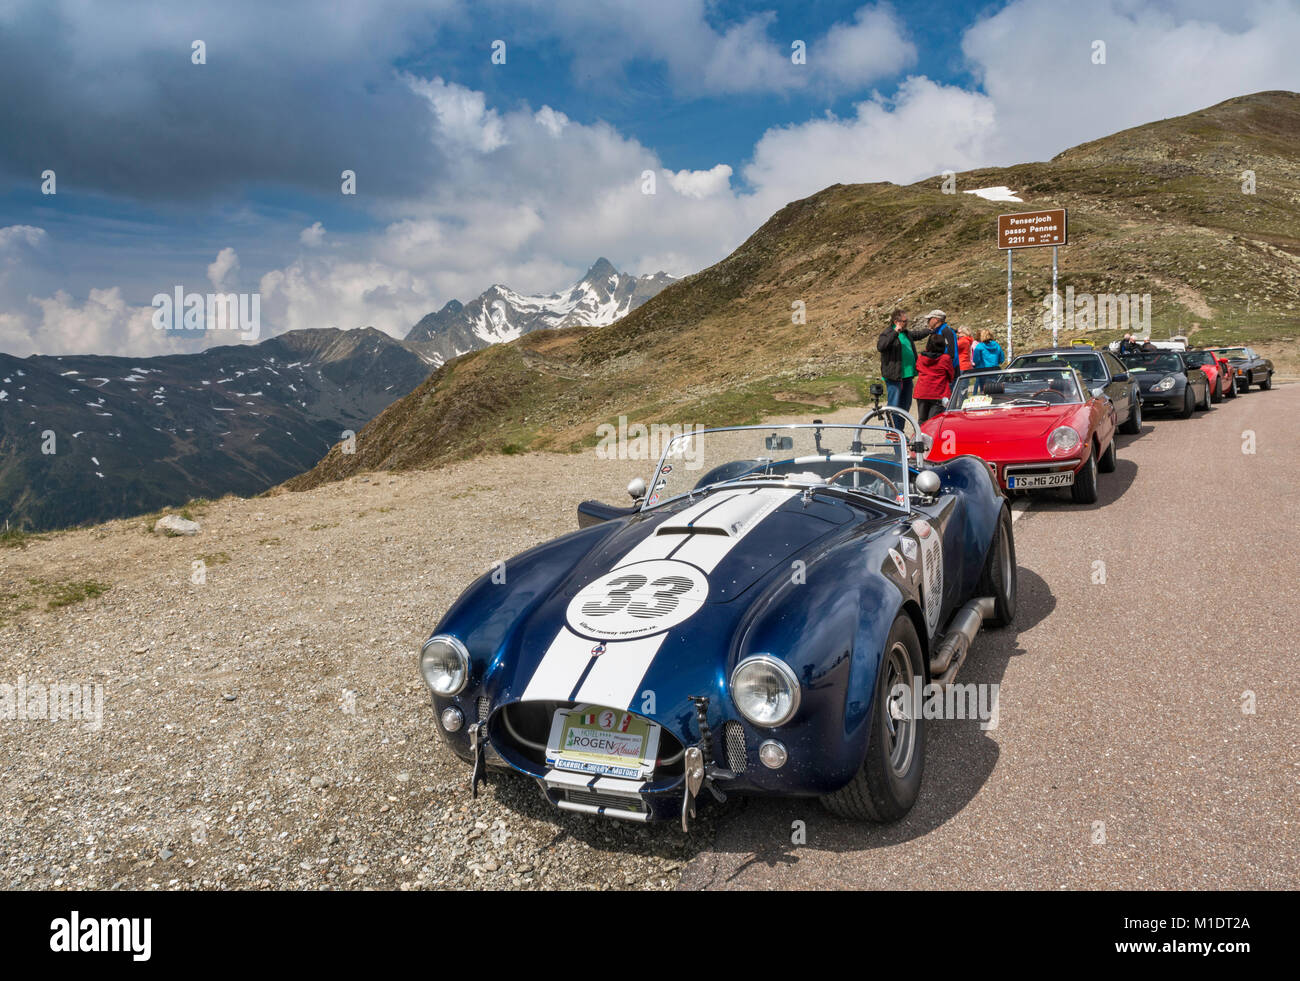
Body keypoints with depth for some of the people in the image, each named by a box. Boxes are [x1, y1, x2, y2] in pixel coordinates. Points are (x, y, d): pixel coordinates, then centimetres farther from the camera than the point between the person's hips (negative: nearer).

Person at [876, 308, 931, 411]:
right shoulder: (887, 333, -11)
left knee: (906, 405, 15)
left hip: (907, 376, 9)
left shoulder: (906, 332, 16)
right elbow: (880, 346, -29)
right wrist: (895, 332, -33)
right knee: (894, 405, -9)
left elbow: (918, 334, 36)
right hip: (894, 376, -9)